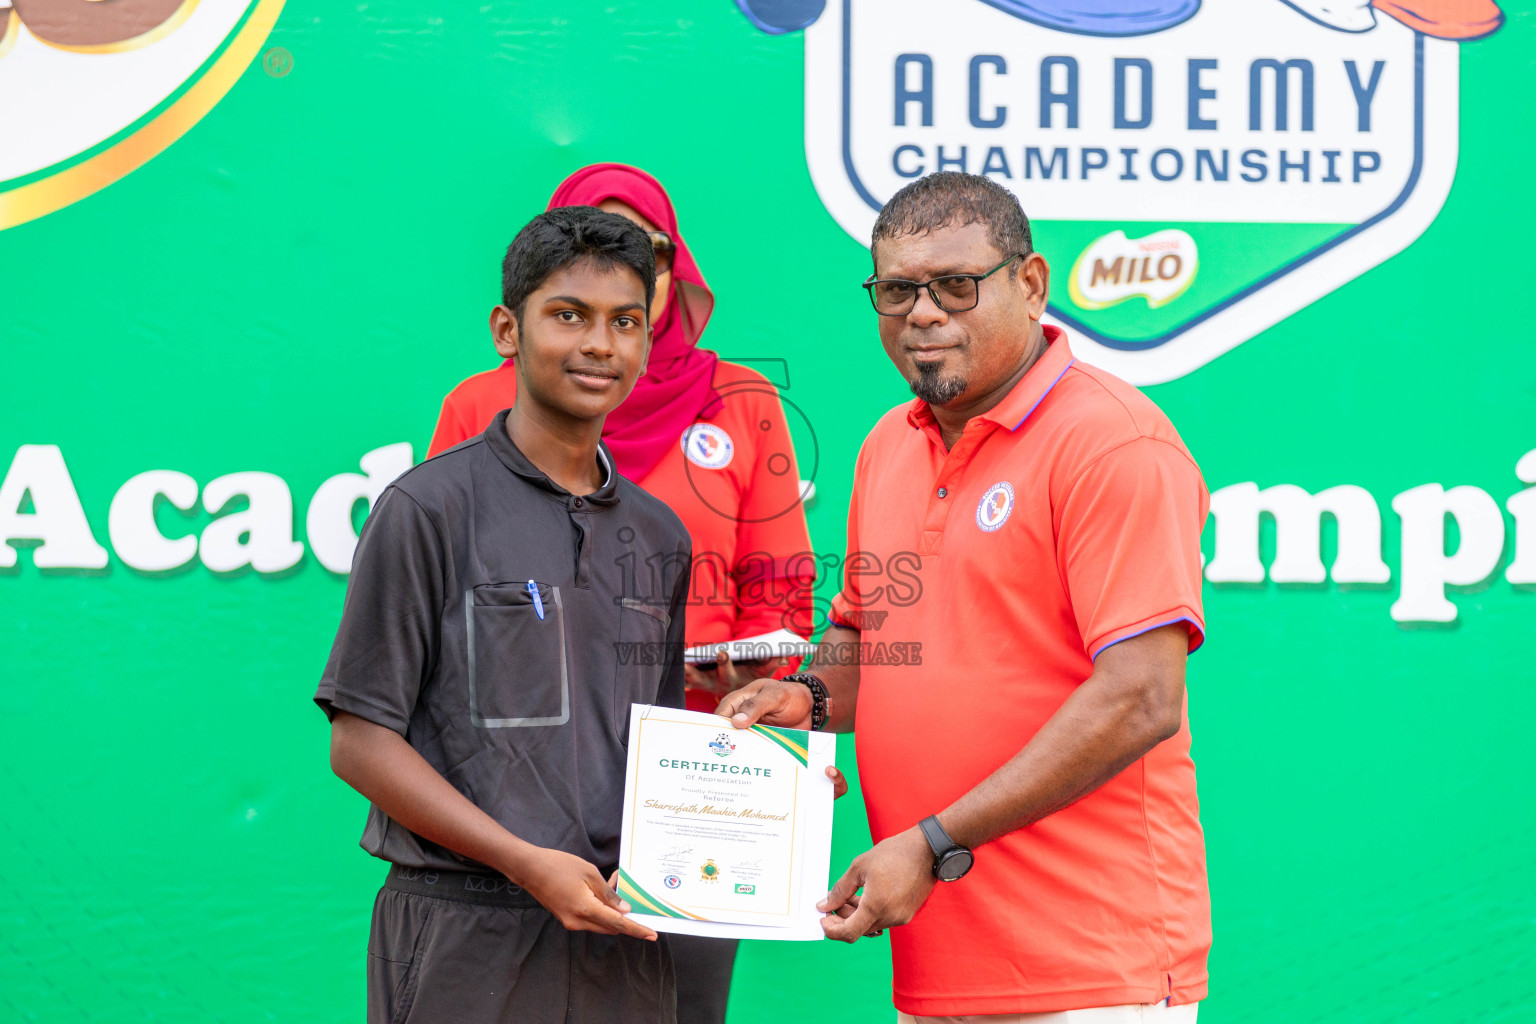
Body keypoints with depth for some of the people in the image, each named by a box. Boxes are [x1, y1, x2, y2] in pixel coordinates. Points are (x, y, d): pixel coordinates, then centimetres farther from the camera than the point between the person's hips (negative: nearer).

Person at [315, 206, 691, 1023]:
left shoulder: (659, 536, 12)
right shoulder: (430, 509, -5)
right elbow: (360, 741, -8)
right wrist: (530, 864, -15)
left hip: (620, 940, 5)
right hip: (468, 936, -5)